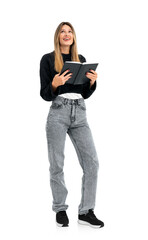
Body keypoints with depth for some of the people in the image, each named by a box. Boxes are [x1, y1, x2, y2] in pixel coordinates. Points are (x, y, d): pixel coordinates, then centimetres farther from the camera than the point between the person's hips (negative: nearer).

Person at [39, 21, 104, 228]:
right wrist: (55, 84, -20)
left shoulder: (81, 59, 16)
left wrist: (92, 81, -3)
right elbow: (45, 95, 0)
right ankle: (60, 210, 17)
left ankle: (86, 211, 4)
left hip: (80, 113, 4)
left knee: (92, 161, -4)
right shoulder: (48, 59, 4)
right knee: (57, 164, 2)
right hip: (58, 113, -4)